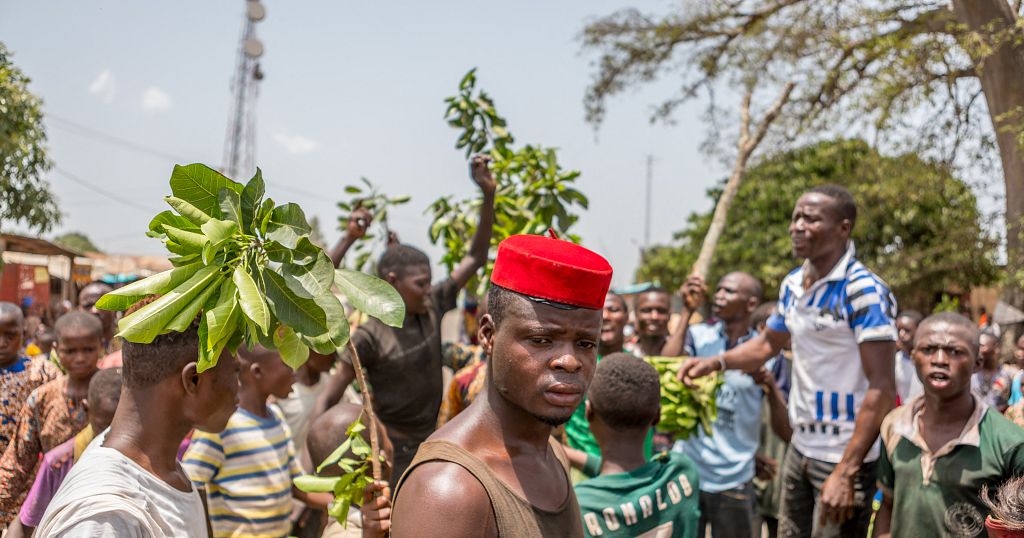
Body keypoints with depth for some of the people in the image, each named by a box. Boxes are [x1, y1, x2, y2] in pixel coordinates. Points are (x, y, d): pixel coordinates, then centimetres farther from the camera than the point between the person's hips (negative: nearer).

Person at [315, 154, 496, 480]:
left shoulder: (432, 308, 0)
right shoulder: (370, 336, -16)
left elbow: (475, 257, 4)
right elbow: (328, 400, -13)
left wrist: (488, 195, -4)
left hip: (430, 442, 6)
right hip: (391, 452, -6)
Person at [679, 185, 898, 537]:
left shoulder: (864, 291, -18)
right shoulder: (792, 284, 5)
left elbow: (882, 389, -21)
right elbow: (769, 343, 23)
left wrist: (846, 471, -26)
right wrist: (715, 362, 4)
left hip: (846, 455, -7)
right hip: (801, 446, 7)